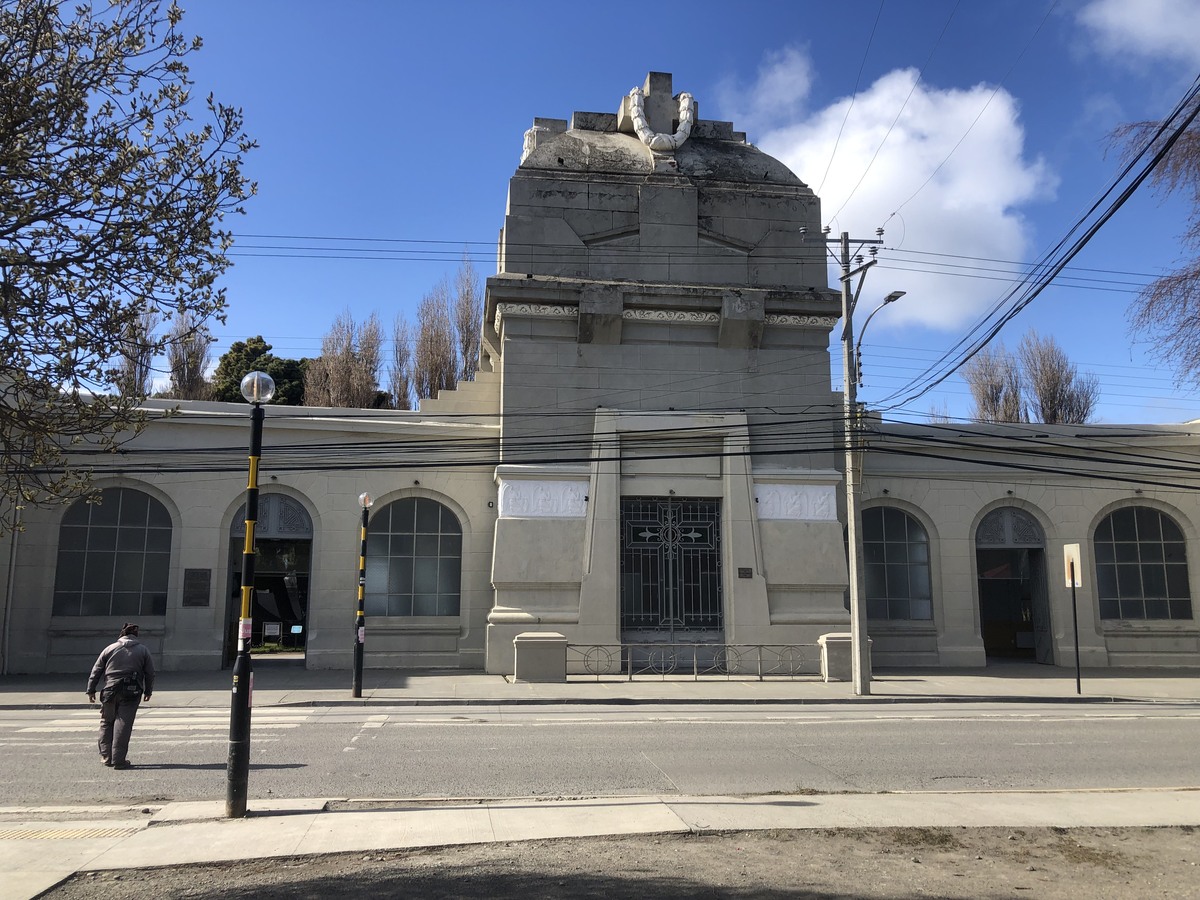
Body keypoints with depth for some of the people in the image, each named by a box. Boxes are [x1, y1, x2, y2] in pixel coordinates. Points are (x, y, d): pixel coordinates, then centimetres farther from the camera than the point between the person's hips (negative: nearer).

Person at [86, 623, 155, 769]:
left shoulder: (110, 649, 7)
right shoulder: (143, 650, 7)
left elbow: (96, 671, 7)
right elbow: (150, 673, 8)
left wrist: (91, 690, 14)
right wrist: (148, 691, 18)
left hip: (109, 691, 1)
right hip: (131, 693, -1)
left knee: (106, 723, 16)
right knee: (123, 724, -1)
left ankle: (106, 756, 18)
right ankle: (118, 760, -5)